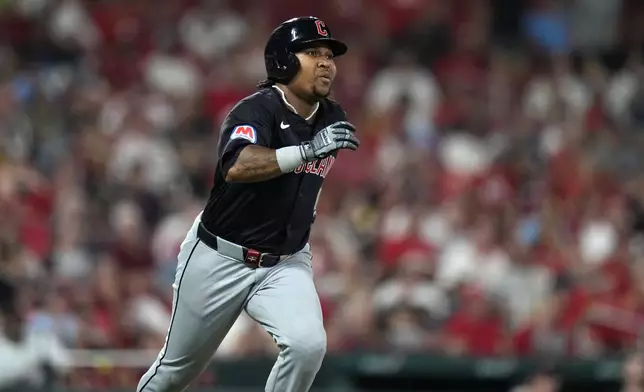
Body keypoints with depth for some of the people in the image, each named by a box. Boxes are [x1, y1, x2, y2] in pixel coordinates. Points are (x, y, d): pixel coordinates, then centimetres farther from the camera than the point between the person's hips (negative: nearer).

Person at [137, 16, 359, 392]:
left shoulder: (333, 119, -1)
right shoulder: (258, 109, -21)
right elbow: (237, 167, -42)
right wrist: (307, 150, -50)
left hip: (286, 265, 4)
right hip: (219, 261, -4)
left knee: (308, 344, -25)